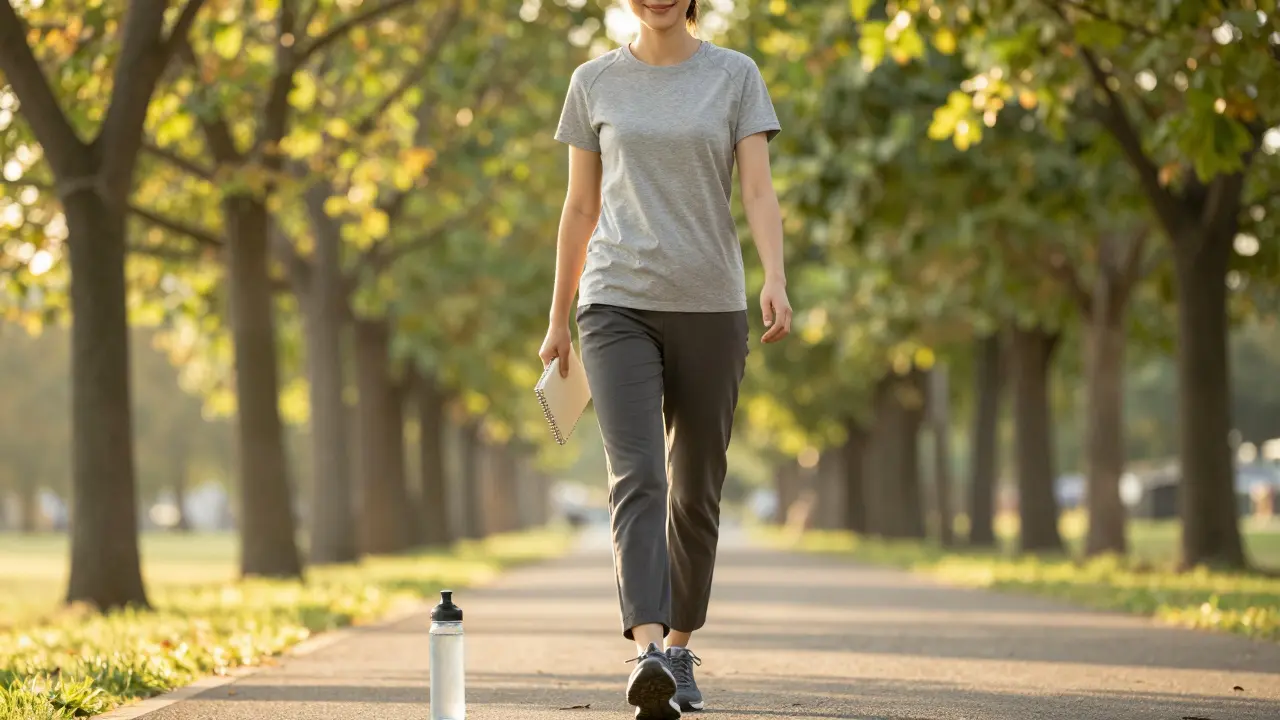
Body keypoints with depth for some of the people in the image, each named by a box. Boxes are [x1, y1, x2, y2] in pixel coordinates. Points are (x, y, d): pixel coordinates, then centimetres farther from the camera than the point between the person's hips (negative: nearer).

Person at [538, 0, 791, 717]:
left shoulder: (735, 75, 4)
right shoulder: (595, 82, 8)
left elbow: (759, 189, -6)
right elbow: (581, 207, 11)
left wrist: (776, 280, -22)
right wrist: (559, 320, 10)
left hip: (710, 308, 1)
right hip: (618, 306, -1)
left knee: (696, 491, 8)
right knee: (637, 477, -18)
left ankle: (681, 648, 24)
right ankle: (649, 653, -30)